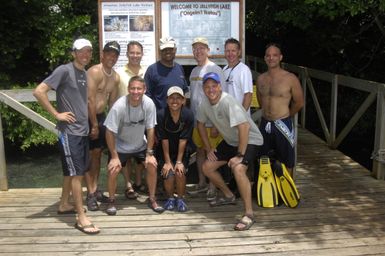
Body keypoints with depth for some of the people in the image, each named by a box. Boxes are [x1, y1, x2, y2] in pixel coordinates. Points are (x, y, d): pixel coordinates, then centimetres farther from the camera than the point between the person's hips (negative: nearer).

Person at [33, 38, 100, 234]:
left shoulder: (85, 73, 12)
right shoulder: (64, 70, -12)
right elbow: (39, 91, -18)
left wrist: (90, 122, 13)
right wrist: (56, 114, -17)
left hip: (83, 129, 8)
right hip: (69, 131, -8)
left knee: (72, 171, 17)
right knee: (77, 173, -6)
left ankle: (64, 205, 32)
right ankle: (81, 217, -1)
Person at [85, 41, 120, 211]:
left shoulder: (115, 77, 7)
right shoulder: (94, 72, -17)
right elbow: (90, 100, -20)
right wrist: (94, 125, -19)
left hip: (101, 116, 7)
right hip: (87, 117, -7)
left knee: (97, 154, 12)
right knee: (88, 155, -3)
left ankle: (95, 190, 22)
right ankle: (90, 194, 3)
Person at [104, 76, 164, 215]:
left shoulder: (149, 104, -22)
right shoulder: (119, 106, -29)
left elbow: (150, 129, -11)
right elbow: (110, 132, -21)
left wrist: (149, 153, -9)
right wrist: (114, 156, -18)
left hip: (140, 144, 3)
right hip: (120, 146, -2)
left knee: (152, 166, -9)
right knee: (113, 171, -15)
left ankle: (152, 199, 12)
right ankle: (111, 201, 10)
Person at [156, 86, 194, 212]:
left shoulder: (188, 115, -17)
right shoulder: (161, 115, -19)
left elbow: (183, 140, -16)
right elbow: (164, 140, -16)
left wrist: (179, 161, -16)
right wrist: (167, 162, -15)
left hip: (182, 151, 0)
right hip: (165, 151, 0)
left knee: (180, 172, -21)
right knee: (169, 173, -19)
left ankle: (180, 198, 4)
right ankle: (170, 198, 9)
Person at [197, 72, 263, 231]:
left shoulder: (228, 102, -29)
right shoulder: (205, 104, -5)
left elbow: (244, 128, -36)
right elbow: (200, 124, 13)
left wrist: (240, 155, -33)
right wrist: (208, 148, 8)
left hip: (250, 140, -8)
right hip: (230, 141, 8)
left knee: (238, 169, -33)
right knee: (207, 167, 7)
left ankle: (249, 214, -22)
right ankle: (228, 196, 30)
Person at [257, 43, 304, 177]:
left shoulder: (290, 78, -11)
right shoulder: (261, 78, 4)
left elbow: (299, 102, -1)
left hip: (282, 125, -5)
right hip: (264, 124, 5)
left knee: (286, 163, 8)